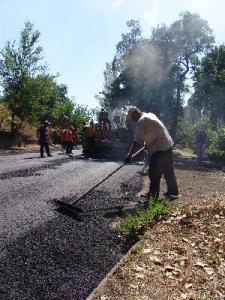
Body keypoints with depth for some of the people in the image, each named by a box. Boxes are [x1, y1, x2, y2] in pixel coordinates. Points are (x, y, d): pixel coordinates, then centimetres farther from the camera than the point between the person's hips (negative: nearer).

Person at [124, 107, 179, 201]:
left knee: (154, 174, -3)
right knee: (169, 171, 18)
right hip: (168, 145, 10)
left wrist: (130, 154, -13)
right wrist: (148, 144, 33)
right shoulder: (150, 115, 16)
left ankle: (153, 196, 2)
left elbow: (137, 141, -18)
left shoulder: (142, 121, -13)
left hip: (159, 149, -10)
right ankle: (173, 192, 29)